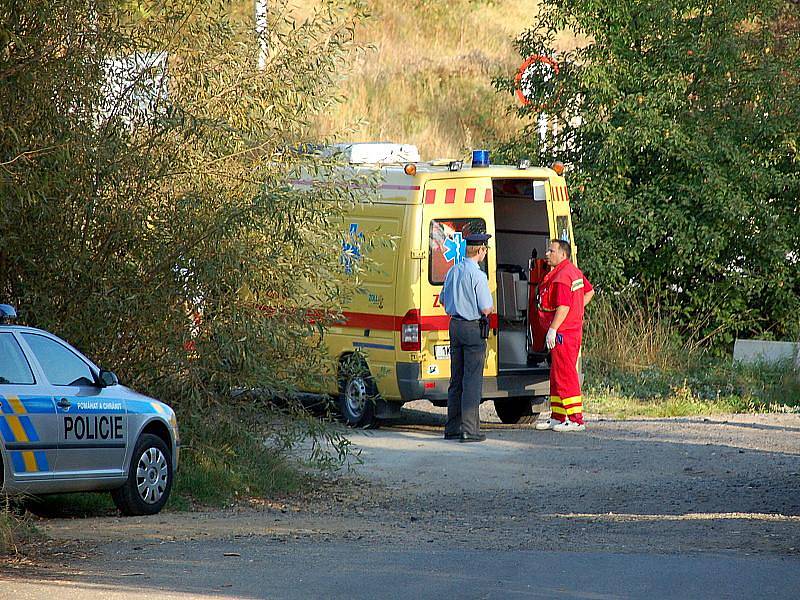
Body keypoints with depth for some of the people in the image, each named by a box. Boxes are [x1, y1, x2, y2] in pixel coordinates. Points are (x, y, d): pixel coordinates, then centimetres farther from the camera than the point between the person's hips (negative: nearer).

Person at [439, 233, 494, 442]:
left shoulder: (452, 271, 6)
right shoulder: (478, 275, -17)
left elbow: (443, 300, 19)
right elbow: (486, 309, -15)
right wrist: (488, 309, 6)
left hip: (455, 325, 7)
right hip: (473, 328, -7)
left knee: (456, 379, 14)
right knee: (472, 380, -4)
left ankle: (452, 427, 17)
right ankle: (469, 430, -6)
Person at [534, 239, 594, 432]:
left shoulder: (562, 277, -18)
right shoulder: (574, 272, 15)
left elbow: (563, 306, -24)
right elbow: (589, 291, 27)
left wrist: (552, 329, -23)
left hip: (563, 333, -11)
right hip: (573, 328, 11)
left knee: (565, 375, -9)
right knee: (557, 377, 16)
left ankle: (575, 419, -9)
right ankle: (557, 417, 22)